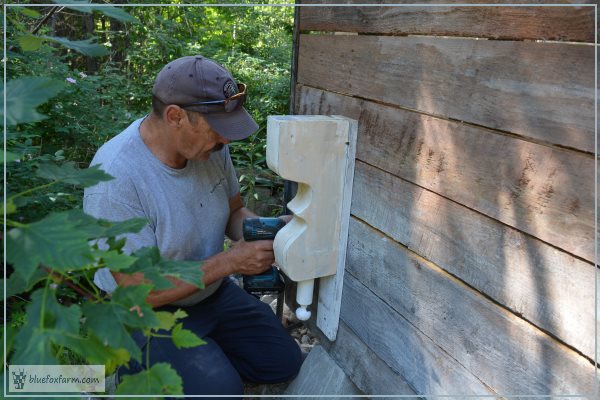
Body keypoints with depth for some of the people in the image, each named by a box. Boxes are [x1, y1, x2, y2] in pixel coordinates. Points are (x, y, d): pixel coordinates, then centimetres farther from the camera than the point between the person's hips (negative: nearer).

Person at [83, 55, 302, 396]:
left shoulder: (210, 145, -11)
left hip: (212, 292, 6)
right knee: (221, 388, -21)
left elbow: (233, 211, 5)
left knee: (284, 364, 6)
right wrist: (230, 261, -30)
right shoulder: (116, 176, -31)